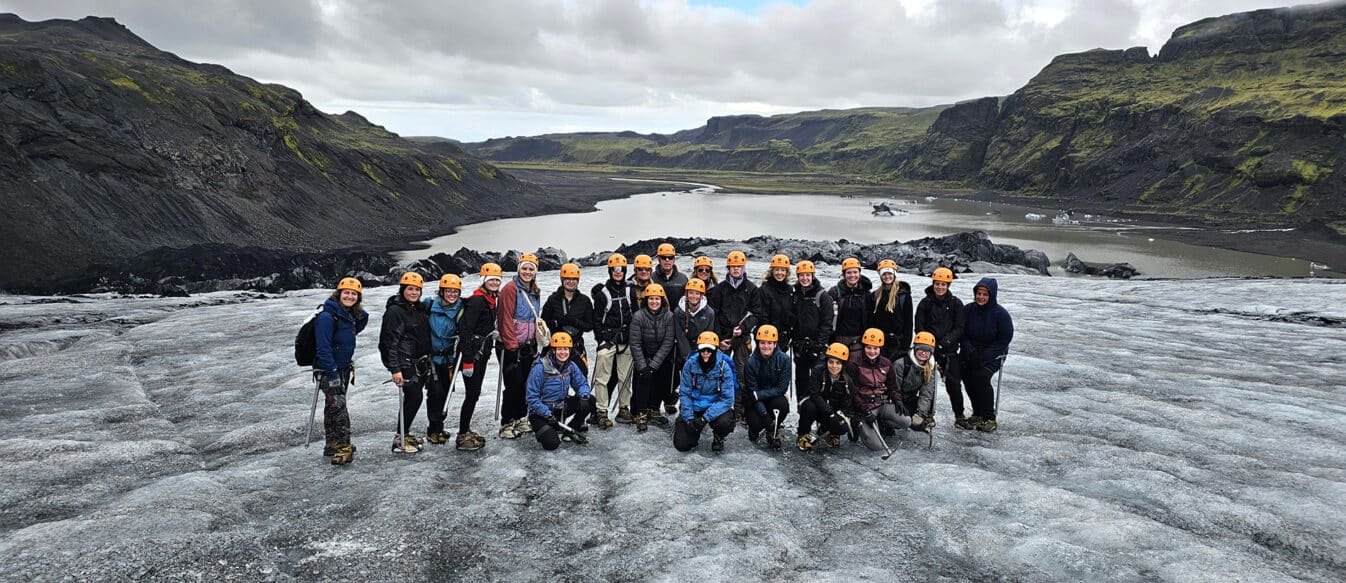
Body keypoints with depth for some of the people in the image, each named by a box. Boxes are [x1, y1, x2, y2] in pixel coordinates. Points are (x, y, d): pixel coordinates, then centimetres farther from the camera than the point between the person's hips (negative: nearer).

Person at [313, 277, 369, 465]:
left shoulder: (350, 315, 7)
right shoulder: (327, 317, -19)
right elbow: (323, 347, -23)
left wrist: (362, 315, 5)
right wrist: (332, 372, -26)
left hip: (343, 368, 9)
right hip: (328, 369, -9)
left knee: (333, 406, 17)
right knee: (338, 405, -17)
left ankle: (332, 444, 27)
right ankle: (344, 446, -15)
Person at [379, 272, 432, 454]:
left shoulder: (421, 309, 13)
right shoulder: (395, 311, -12)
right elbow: (390, 341, -16)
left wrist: (429, 361, 21)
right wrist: (395, 368, -20)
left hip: (420, 363, 8)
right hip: (405, 363, -8)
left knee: (413, 397, 11)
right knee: (415, 396, -13)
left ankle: (405, 434, 25)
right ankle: (400, 440, -4)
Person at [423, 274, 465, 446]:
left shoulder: (461, 310, -3)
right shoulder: (429, 304, -7)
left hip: (449, 357, 3)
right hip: (432, 356, -3)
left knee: (446, 392, 8)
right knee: (436, 391, -9)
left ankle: (437, 427, 25)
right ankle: (434, 429, 4)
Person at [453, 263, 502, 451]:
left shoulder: (491, 300, 11)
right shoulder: (476, 300, -17)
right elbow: (465, 330, -22)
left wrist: (493, 333, 7)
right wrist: (467, 360, -23)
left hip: (482, 353, 9)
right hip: (471, 353, -9)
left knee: (475, 393, 16)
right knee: (472, 394, -6)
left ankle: (466, 430, 28)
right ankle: (462, 437, 3)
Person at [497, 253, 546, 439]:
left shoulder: (535, 292, 15)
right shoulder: (510, 289, -10)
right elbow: (506, 319, -15)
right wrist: (512, 345, -18)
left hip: (528, 346, 7)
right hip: (512, 347, -7)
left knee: (525, 383, 12)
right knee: (513, 385, -6)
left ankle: (520, 420, 24)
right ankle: (506, 424, 3)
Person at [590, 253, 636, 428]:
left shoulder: (630, 292, 10)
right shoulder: (602, 293, -2)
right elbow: (597, 320, -2)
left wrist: (634, 338, 5)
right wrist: (602, 340, -8)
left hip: (626, 341, 4)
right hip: (607, 340, -4)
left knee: (625, 376, 8)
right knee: (602, 377, -8)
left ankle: (624, 409, 18)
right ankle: (601, 413, -3)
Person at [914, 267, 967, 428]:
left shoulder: (956, 303, 3)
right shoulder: (925, 303, 3)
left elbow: (959, 328, 0)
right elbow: (919, 327, 0)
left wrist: (948, 339, -17)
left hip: (950, 350, 0)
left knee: (954, 383, 1)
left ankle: (959, 416, 14)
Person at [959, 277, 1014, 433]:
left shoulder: (1000, 313, -13)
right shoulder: (968, 310, -2)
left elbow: (1005, 338, -11)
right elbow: (962, 333, 3)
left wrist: (984, 355, -18)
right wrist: (969, 350, -14)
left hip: (994, 353, -4)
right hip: (971, 352, 4)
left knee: (981, 376, -24)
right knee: (966, 375, -16)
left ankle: (989, 419, -11)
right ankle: (977, 413, 5)